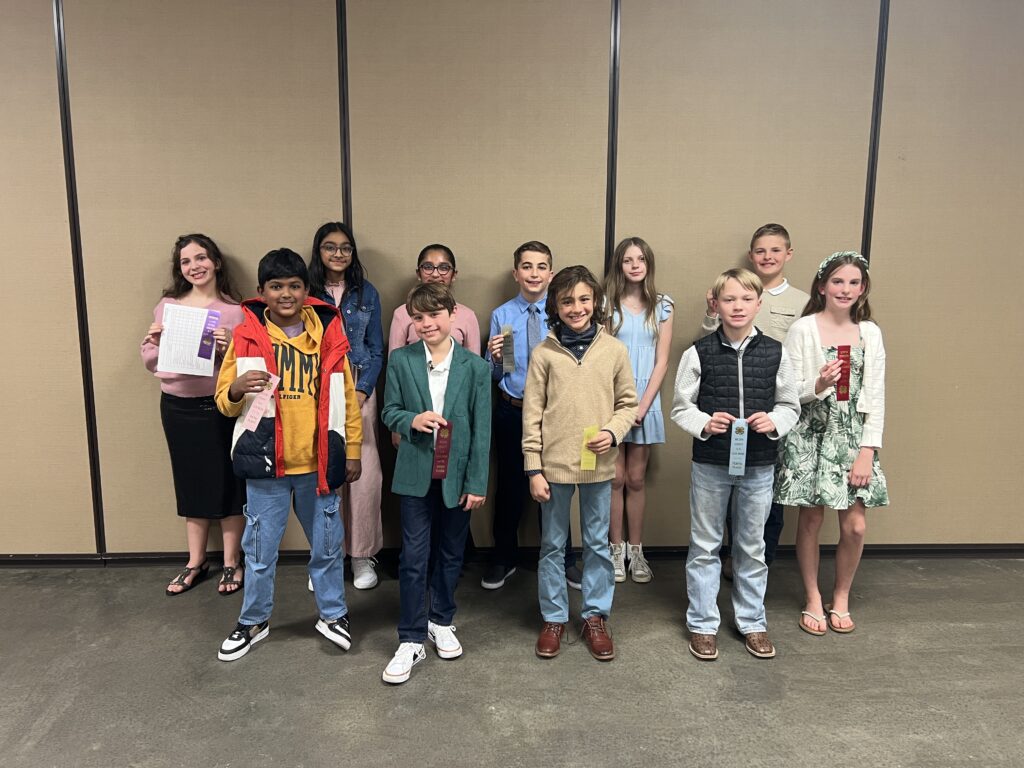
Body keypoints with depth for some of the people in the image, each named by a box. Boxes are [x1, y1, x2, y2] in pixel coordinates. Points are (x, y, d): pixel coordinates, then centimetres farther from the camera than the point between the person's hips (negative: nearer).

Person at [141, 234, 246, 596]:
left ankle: (231, 563, 22)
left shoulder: (235, 311, -5)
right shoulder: (166, 305, 5)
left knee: (228, 483, 5)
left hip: (219, 406, -3)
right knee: (190, 482, 15)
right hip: (177, 406, 4)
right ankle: (196, 562, 30)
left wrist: (229, 349, -24)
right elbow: (150, 362, 9)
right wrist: (153, 343, -11)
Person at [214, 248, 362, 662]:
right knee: (260, 548, 12)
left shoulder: (328, 334, 0)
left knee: (327, 545, 14)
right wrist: (236, 390, -22)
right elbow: (224, 401, 1)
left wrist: (352, 451, 4)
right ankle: (254, 621, 33)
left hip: (318, 463, 1)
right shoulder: (247, 335, -1)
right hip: (266, 461, 0)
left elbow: (346, 398, 5)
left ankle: (333, 614, 33)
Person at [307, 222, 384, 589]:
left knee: (364, 472, -4)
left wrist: (361, 393, -6)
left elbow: (376, 350, 7)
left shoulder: (367, 293, 9)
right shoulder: (305, 293, 6)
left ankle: (362, 555, 12)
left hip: (359, 389, 1)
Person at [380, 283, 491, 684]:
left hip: (457, 477, 1)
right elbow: (389, 412, 4)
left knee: (450, 554, 15)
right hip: (416, 475, 0)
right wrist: (412, 420, -20)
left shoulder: (475, 366, -5)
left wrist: (477, 483, -6)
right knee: (414, 557, 3)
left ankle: (441, 622, 35)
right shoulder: (400, 360, -3)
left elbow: (482, 429, -4)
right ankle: (411, 640, 15)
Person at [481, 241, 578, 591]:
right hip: (512, 411, 1)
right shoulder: (501, 315, -2)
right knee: (510, 486, 12)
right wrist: (495, 357, -20)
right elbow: (493, 376, 0)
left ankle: (563, 560, 32)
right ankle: (504, 559, 33)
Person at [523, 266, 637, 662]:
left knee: (598, 544, 13)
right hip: (554, 464, -1)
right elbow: (532, 414, -3)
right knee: (552, 545, 12)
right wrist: (534, 468, -5)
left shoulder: (614, 350, -1)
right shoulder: (544, 353, -4)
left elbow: (628, 403, 6)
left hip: (598, 464, 1)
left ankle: (595, 617, 30)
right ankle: (553, 618, 29)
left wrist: (613, 432, -13)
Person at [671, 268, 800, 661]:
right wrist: (705, 423, -19)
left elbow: (790, 405, 6)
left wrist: (774, 420, -14)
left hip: (758, 465, 2)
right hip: (710, 464, -1)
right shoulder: (699, 353, -7)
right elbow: (681, 407, -2)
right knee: (704, 546, 11)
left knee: (753, 547, 15)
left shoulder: (775, 353, -2)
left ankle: (752, 622, 33)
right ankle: (702, 624, 25)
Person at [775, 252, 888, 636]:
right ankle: (812, 599, 25)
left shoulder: (870, 333, 5)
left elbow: (876, 397, 3)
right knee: (810, 520, 6)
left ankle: (841, 597, 26)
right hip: (811, 434, -3)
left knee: (855, 526, 2)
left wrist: (867, 451, -4)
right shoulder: (803, 329, -5)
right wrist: (817, 386, -26)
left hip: (853, 436, 3)